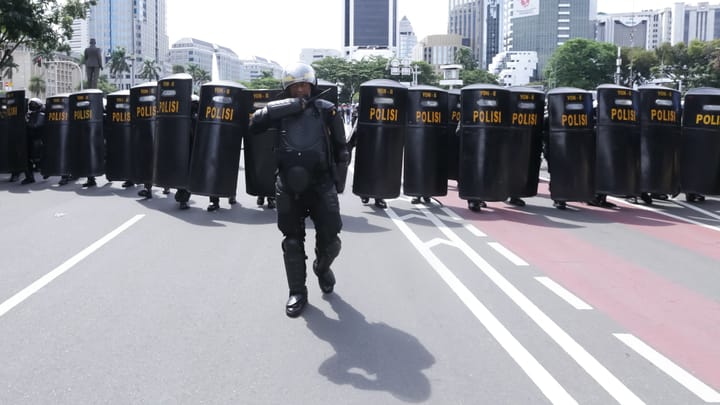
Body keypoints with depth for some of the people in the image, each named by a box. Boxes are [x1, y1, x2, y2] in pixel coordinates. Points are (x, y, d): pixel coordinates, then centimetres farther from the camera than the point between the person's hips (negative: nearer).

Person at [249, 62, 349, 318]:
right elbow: (254, 124, -11)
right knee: (292, 241, 6)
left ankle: (322, 267, 35)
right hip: (289, 187, 1)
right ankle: (297, 292, 19)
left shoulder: (326, 110, 2)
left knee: (329, 239, 1)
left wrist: (339, 180, 5)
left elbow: (340, 148, 7)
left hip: (321, 184, -1)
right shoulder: (280, 111, 5)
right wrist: (285, 106, -14)